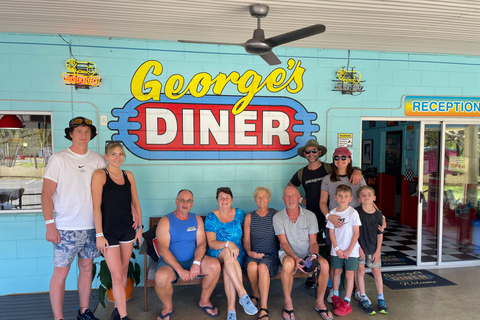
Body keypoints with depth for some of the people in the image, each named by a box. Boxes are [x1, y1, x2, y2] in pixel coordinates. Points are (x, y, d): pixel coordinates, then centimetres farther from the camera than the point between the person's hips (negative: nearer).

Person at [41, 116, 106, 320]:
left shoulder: (98, 160, 5)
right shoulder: (58, 159, -4)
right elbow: (46, 194, -6)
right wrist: (50, 225, -11)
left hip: (92, 227, 4)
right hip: (66, 228, -4)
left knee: (86, 269, 13)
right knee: (61, 272, 2)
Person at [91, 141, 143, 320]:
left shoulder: (128, 175, 7)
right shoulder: (100, 175, -8)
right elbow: (96, 206, -11)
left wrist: (140, 228, 9)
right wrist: (99, 235, -13)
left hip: (127, 229, 5)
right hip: (109, 231, -5)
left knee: (123, 273, 13)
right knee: (117, 276, -3)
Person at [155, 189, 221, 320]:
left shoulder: (197, 220, 6)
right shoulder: (165, 221, -7)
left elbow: (201, 243, -1)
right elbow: (163, 250, -15)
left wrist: (196, 263, -20)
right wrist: (180, 270, -23)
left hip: (192, 260, 3)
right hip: (170, 262, -3)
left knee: (215, 266, -23)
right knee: (161, 277, -35)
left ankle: (204, 301, 3)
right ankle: (167, 308, -1)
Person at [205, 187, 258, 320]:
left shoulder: (239, 213, 6)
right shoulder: (211, 217, -1)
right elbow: (211, 243, -10)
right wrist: (228, 244, -28)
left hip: (236, 252, 1)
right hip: (216, 254, -1)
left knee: (227, 267, -34)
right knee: (227, 253, -37)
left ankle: (231, 308, -34)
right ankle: (243, 294, -40)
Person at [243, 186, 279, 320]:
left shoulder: (275, 215, 4)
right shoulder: (249, 217, 8)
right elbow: (246, 240, 7)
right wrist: (249, 252, -12)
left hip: (271, 254, -1)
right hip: (254, 254, 1)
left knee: (263, 267, -33)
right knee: (252, 266, -32)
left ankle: (263, 308, -27)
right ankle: (255, 294, -2)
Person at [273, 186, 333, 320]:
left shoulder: (310, 215, 0)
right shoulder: (278, 217, -4)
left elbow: (313, 242, 0)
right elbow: (284, 242, -9)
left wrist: (313, 255, -21)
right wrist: (295, 258, -25)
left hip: (307, 254, 2)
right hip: (288, 253, -2)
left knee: (324, 264, -28)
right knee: (288, 263, -37)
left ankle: (320, 302, -5)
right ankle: (288, 302, -16)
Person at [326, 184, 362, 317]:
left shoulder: (353, 213, -11)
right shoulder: (332, 213, -1)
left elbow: (356, 233, -10)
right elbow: (331, 232, 2)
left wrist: (348, 251, -12)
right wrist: (337, 248, -7)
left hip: (351, 251, -3)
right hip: (336, 250, 3)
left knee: (349, 275, 3)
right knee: (337, 272, 15)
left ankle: (346, 303, 9)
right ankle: (335, 296, 31)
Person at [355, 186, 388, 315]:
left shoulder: (378, 214, -3)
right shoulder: (356, 212, -10)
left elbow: (380, 234, 3)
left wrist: (378, 251, -1)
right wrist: (358, 247, -9)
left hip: (373, 248, 2)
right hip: (359, 247, -2)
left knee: (377, 272, 7)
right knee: (361, 271, 1)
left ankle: (381, 299, 21)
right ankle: (363, 299, 14)